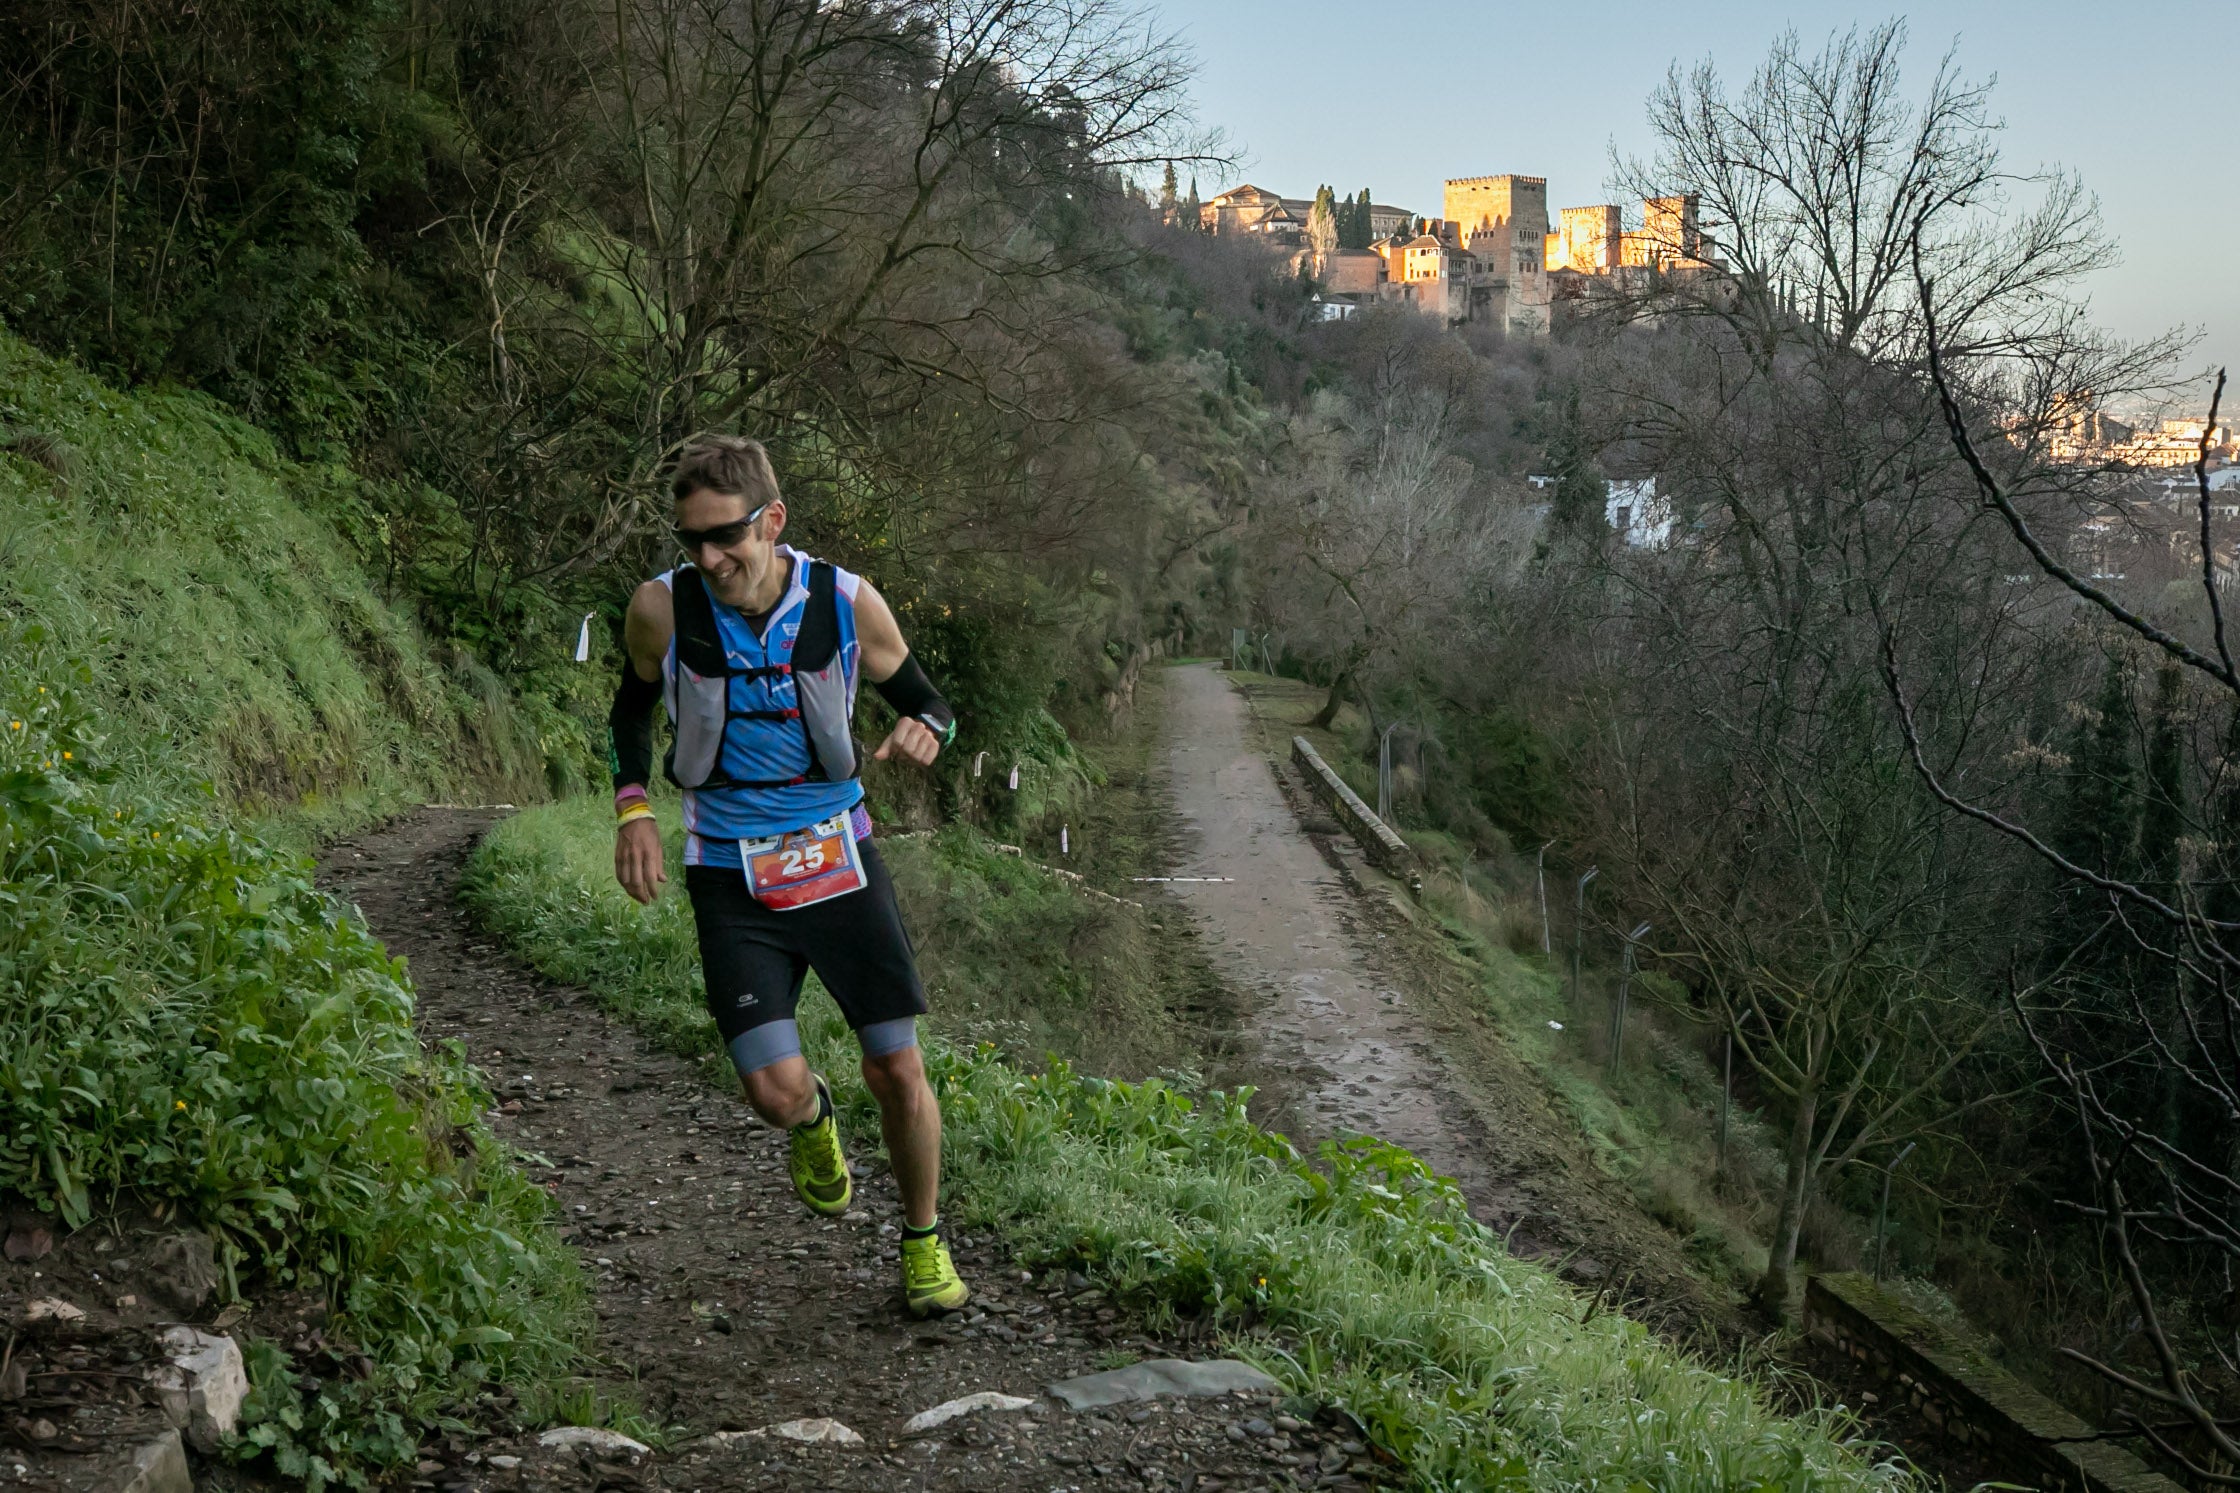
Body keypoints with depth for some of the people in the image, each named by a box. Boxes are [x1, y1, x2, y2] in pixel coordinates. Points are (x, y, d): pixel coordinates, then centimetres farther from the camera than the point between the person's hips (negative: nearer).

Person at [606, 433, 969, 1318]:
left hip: (839, 857, 1)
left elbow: (921, 697, 4)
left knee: (897, 1072, 0)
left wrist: (924, 728, -20)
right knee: (775, 1091, -11)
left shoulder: (848, 603, -12)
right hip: (731, 879, 0)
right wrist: (632, 811, -4)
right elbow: (633, 706, 10)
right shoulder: (664, 608, -11)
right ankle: (814, 1122, 28)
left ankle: (924, 1243, 26)